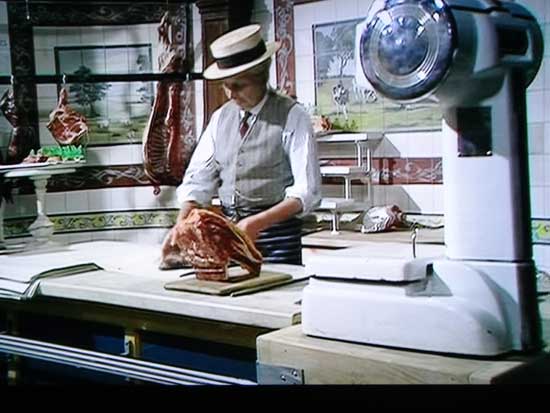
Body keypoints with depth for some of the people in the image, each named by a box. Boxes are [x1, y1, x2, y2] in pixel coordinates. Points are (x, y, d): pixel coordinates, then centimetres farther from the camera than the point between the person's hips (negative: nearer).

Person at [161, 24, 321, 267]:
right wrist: (181, 226, -10)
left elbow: (307, 193, -13)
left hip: (275, 232, -4)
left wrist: (258, 223, -24)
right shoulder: (221, 118, 9)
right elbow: (199, 180, 7)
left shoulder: (292, 117, -7)